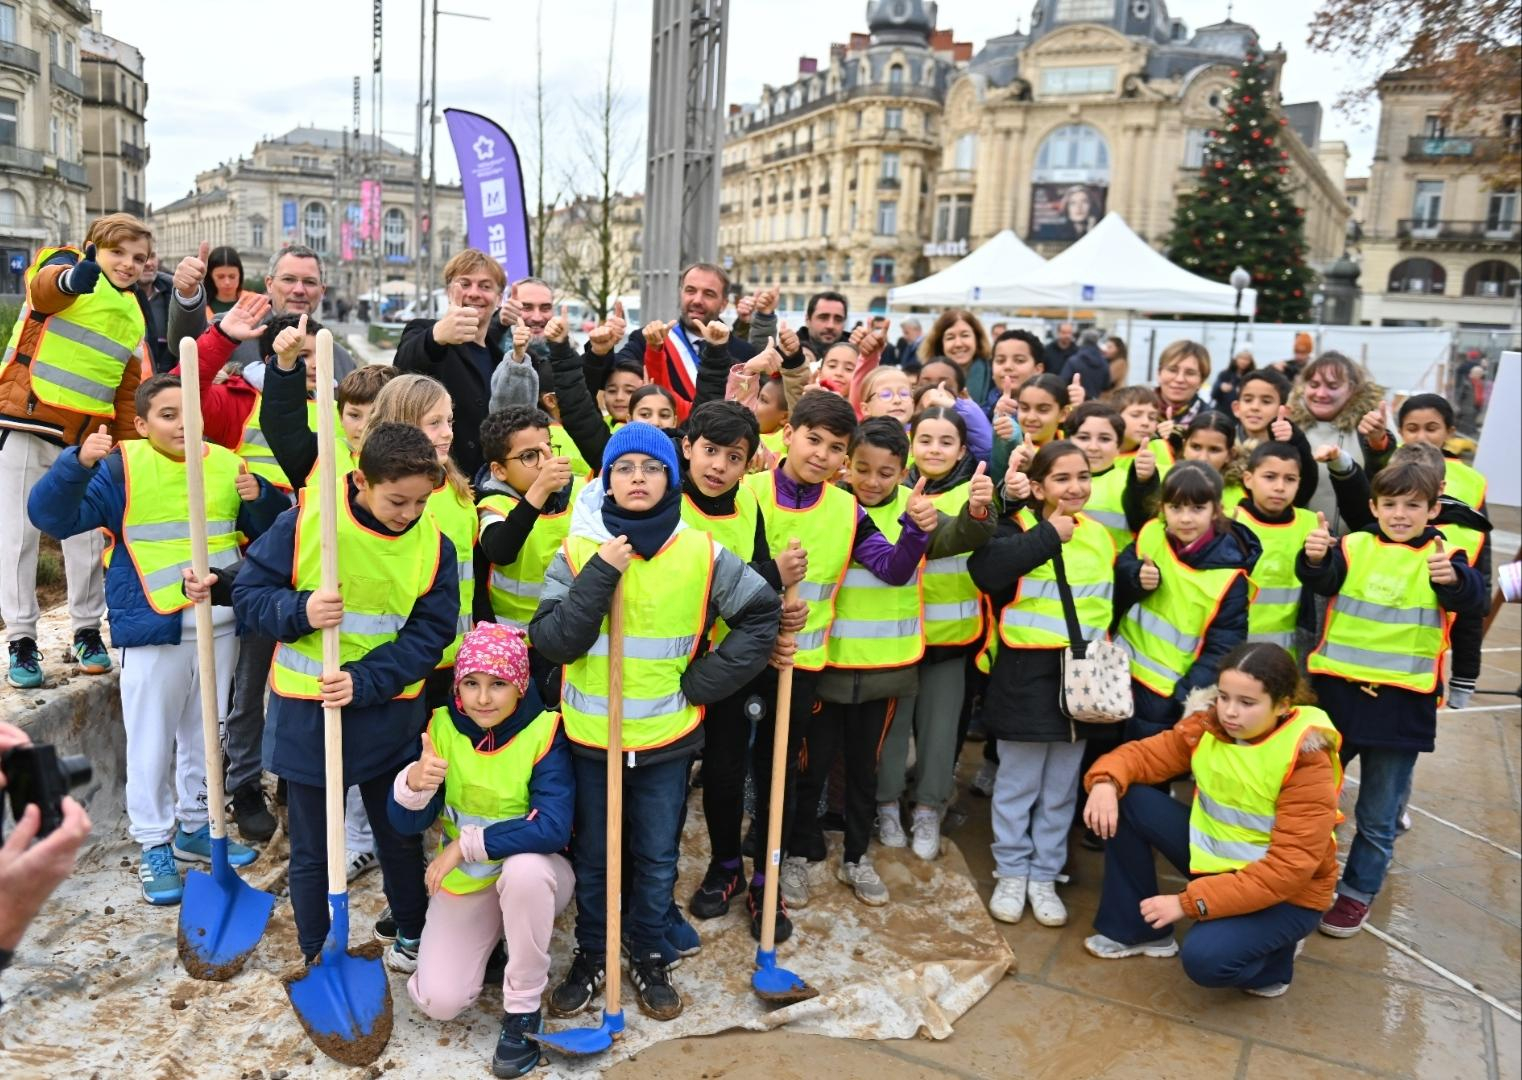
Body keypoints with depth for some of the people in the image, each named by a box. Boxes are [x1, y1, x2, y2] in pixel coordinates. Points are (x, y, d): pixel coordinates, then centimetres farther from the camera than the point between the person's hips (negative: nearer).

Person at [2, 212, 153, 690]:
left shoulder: (133, 316, 13)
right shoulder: (63, 265, -3)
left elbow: (128, 393, 17)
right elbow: (44, 287, -30)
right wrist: (71, 277, -54)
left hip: (85, 440, 5)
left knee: (87, 538, 9)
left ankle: (86, 631, 24)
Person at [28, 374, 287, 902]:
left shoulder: (226, 464, 6)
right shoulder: (120, 468, -5)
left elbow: (273, 531, 13)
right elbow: (51, 516, -14)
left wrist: (260, 497, -8)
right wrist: (79, 463, -29)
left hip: (220, 625, 4)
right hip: (152, 631, -4)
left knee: (205, 737, 17)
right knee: (152, 743, 3)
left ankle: (194, 828, 33)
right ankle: (154, 847, 17)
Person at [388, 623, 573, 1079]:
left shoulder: (544, 732, -21)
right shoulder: (441, 727, -10)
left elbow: (554, 828, -32)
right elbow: (406, 825, -11)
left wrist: (466, 844, -28)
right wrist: (414, 783, -33)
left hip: (531, 876, -3)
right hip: (464, 879, 3)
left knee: (524, 869, -38)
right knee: (440, 1001, -13)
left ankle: (523, 1009, -16)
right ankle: (491, 937, 21)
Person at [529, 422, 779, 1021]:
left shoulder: (702, 554, -7)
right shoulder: (579, 551, -7)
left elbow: (762, 613, 1)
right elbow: (552, 640, -13)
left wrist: (704, 680, -5)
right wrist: (600, 575, -24)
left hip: (667, 735, 0)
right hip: (591, 735, 0)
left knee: (657, 858, 14)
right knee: (592, 857, 16)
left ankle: (648, 957, 36)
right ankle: (591, 955, 37)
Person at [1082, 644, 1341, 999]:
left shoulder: (1308, 762, -25)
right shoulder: (1206, 725, -10)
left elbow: (1290, 867, -29)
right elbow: (1145, 754, -3)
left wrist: (1190, 902, -32)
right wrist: (1106, 782, -29)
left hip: (1287, 892, -6)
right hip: (1214, 857, 6)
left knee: (1205, 958, -31)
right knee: (1127, 801, -11)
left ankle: (1273, 957, 6)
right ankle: (1137, 929, 6)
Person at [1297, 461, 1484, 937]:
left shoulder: (1442, 556, -2)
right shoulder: (1354, 546, 0)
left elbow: (1472, 600, -19)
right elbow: (1322, 581, -17)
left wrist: (1452, 578, -41)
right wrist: (1314, 558, -40)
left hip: (1401, 705, -1)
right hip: (1337, 692, 1)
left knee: (1378, 818, 10)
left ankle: (1357, 893, 29)